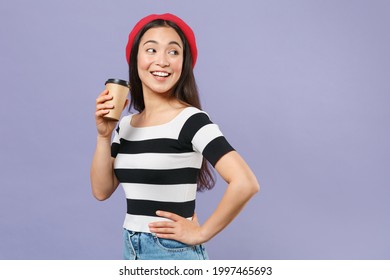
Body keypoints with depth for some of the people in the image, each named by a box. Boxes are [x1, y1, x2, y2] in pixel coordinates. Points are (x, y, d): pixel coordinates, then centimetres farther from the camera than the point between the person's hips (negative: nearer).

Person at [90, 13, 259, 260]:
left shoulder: (191, 120, -16)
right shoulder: (125, 125, 4)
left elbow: (245, 183, -25)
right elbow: (101, 191, 2)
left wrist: (201, 233, -16)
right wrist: (104, 137, -8)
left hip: (174, 254, -6)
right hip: (131, 252, 6)